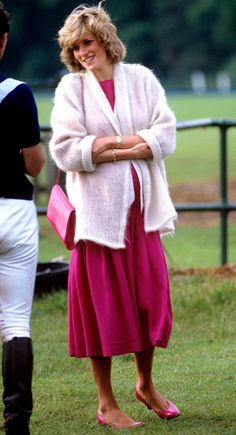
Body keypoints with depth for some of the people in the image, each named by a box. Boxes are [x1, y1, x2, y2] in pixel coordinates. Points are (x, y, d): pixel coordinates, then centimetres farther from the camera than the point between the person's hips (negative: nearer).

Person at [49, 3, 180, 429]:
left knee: (150, 296, 7)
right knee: (102, 303, 1)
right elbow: (65, 149, -12)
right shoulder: (70, 88, 0)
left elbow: (166, 134, -3)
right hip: (97, 208, -3)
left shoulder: (141, 79, 7)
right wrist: (131, 145, -11)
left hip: (141, 206, 3)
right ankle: (106, 403, 11)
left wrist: (109, 145, -13)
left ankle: (145, 384, 28)